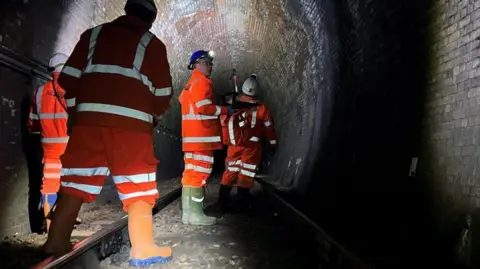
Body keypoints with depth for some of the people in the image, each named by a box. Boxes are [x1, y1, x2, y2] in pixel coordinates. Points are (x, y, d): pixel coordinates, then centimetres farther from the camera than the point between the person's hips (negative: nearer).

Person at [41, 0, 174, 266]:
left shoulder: (93, 34, 16)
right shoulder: (152, 44, 9)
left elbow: (67, 79, 11)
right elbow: (163, 95, 7)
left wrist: (75, 112, 21)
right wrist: (153, 113, 26)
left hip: (89, 121, 3)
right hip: (132, 124, -2)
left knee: (75, 183, 10)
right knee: (139, 189, 4)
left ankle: (56, 242, 16)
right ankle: (142, 248, 5)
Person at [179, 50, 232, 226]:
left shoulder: (191, 83, 22)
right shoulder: (201, 82, -10)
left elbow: (182, 98, 25)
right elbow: (204, 107, -20)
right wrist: (225, 110, -10)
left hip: (192, 135, 10)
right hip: (201, 135, -10)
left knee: (191, 173, 9)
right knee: (199, 173, -9)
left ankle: (188, 212, 13)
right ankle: (195, 213, -8)